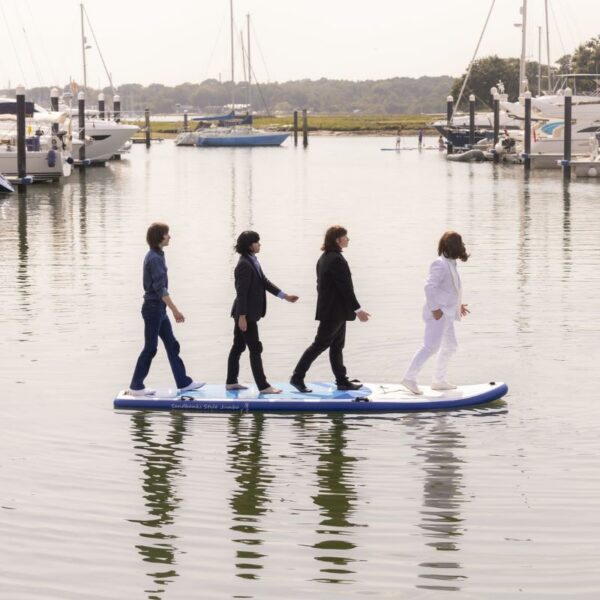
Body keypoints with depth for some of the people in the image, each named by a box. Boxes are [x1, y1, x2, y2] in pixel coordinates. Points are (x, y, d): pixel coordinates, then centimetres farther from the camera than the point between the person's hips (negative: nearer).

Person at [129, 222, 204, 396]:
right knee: (150, 348, -2)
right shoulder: (155, 259, -19)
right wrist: (175, 310, -22)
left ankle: (183, 382, 17)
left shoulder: (155, 256, 12)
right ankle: (136, 386, 6)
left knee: (172, 345, 12)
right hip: (153, 308, -10)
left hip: (159, 309, 10)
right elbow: (160, 288, -23)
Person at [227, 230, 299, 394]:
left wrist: (285, 296, 10)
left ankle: (231, 382, 22)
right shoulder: (244, 265, -20)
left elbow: (264, 282, 13)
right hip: (245, 314, -10)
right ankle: (263, 386, -2)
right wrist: (242, 316, -21)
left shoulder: (253, 261, 10)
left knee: (238, 347, 14)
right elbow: (241, 292, -21)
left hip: (247, 313, 10)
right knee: (255, 349, -5)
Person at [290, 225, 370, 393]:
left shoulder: (324, 258, 11)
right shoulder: (336, 260, -20)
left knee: (337, 346, 13)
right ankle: (298, 377, -1)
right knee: (320, 344, -4)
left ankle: (342, 380, 19)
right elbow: (345, 287, -21)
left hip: (328, 308, 10)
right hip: (335, 311, -10)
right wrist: (357, 309, -17)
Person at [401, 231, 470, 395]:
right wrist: (435, 308, -25)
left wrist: (458, 305, 23)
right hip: (438, 313, -11)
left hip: (446, 313, 11)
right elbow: (429, 286, -25)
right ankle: (409, 378, -17)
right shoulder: (440, 264, -15)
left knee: (450, 345, 17)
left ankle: (439, 381, 25)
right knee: (431, 346, -16)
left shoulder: (450, 264, 17)